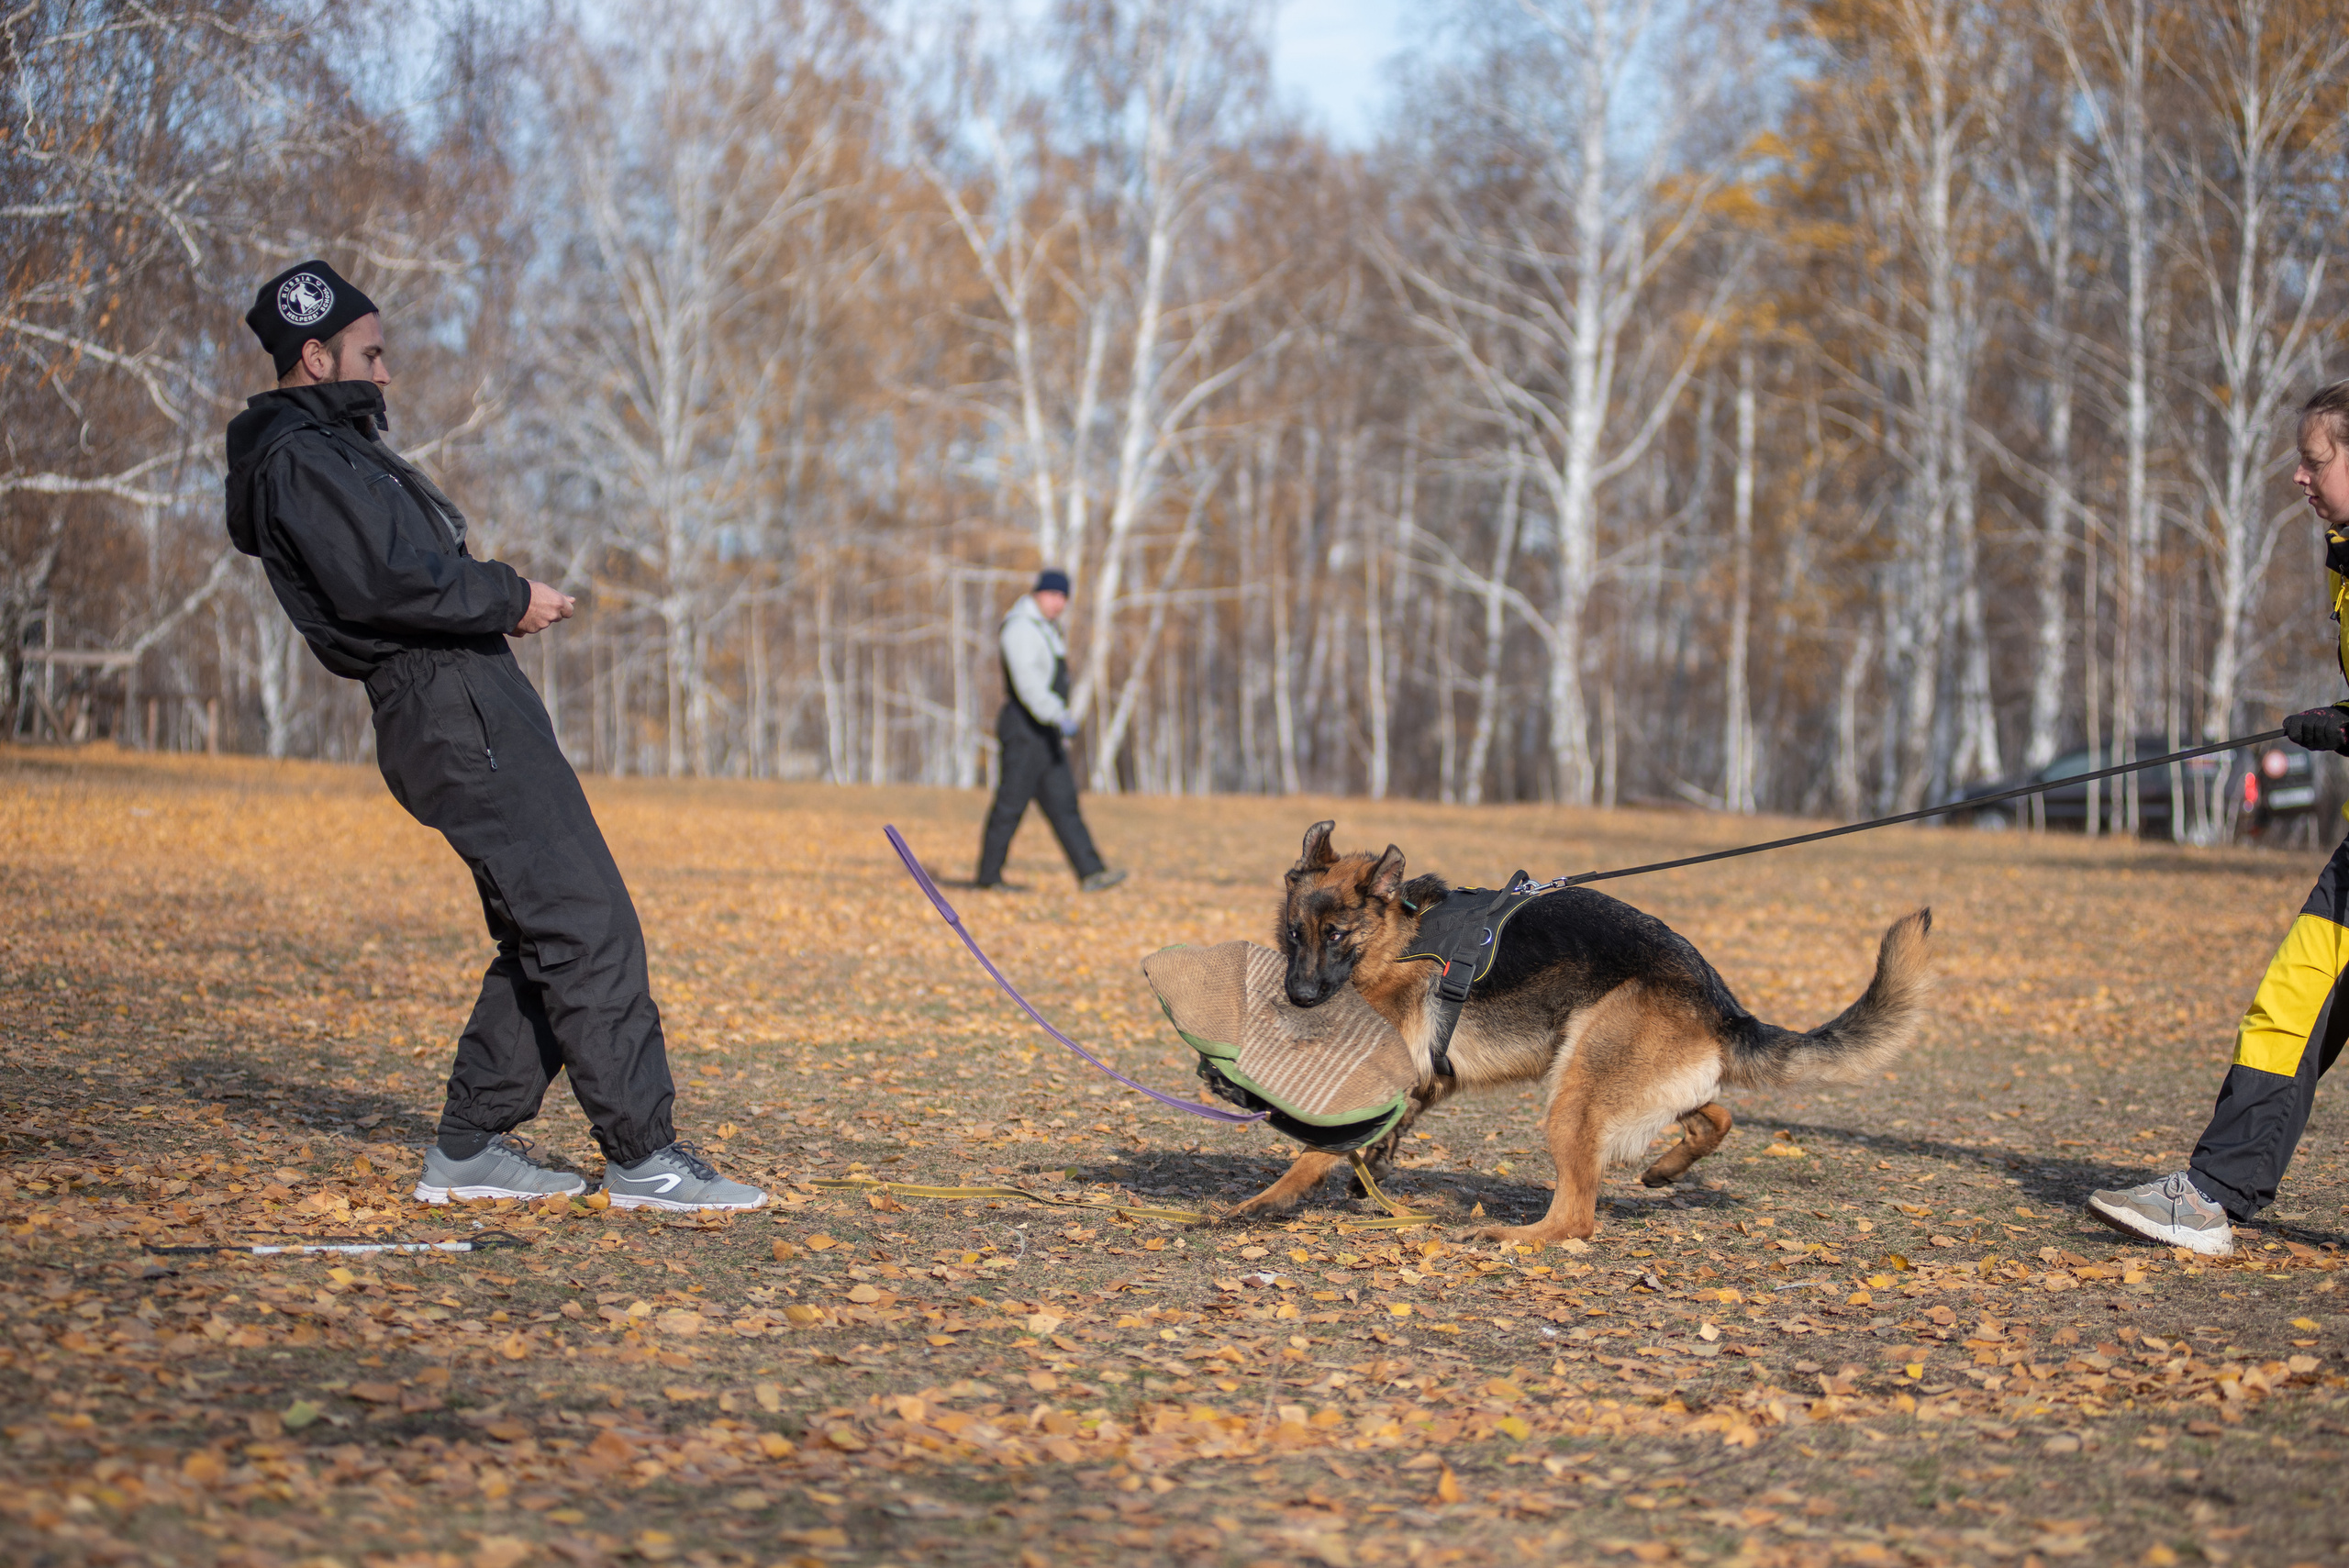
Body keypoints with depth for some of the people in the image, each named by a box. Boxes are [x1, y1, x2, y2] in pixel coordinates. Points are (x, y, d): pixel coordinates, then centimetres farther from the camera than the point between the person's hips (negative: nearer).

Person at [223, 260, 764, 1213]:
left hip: (476, 706, 11)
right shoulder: (300, 460, -8)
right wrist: (510, 599, -10)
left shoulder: (334, 448, 26)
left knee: (547, 932, 11)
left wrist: (500, 599, 8)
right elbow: (381, 582, -21)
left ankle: (470, 1148, 14)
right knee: (589, 927, -12)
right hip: (450, 712, -11)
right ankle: (642, 1159, -11)